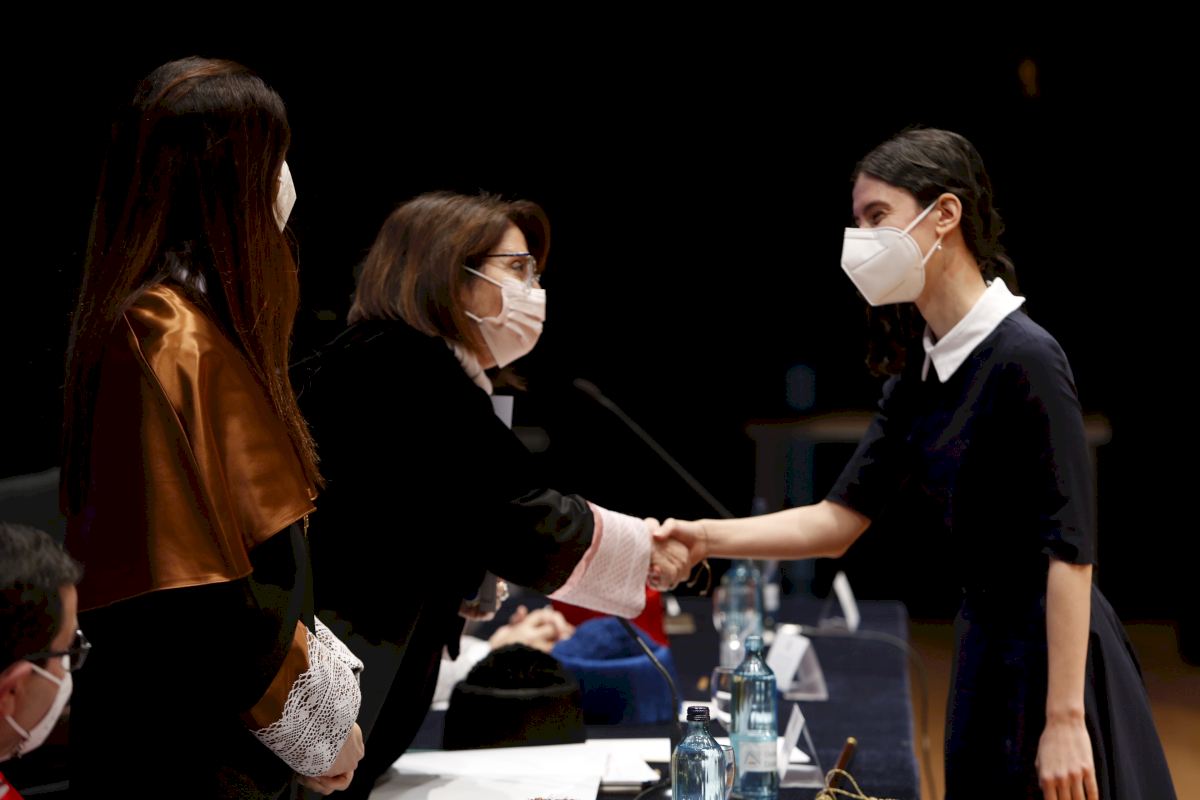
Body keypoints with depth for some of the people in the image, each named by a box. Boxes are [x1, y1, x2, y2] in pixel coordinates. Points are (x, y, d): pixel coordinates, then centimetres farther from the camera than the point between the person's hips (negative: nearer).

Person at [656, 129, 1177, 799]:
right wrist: (707, 537, -7)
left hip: (1055, 650, -8)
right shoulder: (920, 372, 6)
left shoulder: (1025, 358, -18)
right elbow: (839, 520, 6)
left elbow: (1070, 548, -21)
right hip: (984, 648, 8)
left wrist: (1064, 720, -23)